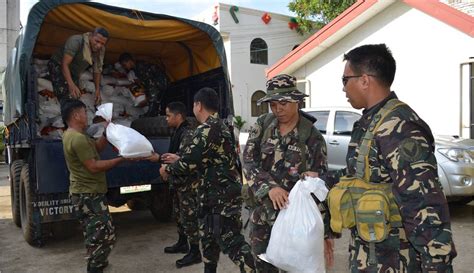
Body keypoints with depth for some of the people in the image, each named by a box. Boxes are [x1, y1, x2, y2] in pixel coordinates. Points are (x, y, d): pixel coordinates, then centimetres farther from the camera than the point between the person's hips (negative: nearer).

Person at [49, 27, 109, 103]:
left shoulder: (101, 50, -12)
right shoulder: (76, 41, -32)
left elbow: (97, 70, 0)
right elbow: (65, 64, -35)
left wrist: (97, 90, -5)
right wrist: (71, 85, -49)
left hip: (74, 72, 7)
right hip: (58, 66, -6)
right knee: (65, 99, -23)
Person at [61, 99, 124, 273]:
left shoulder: (71, 135, 11)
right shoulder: (78, 138, -23)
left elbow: (97, 147, 14)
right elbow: (94, 166, -25)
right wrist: (121, 159, -21)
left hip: (84, 193, 11)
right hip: (89, 194, -11)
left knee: (93, 233, 22)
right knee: (105, 234, -6)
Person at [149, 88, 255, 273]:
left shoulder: (207, 129, -17)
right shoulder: (220, 126, 15)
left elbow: (189, 163, -19)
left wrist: (168, 169, 0)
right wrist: (177, 159, 25)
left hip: (222, 196, -10)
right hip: (216, 194, 10)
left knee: (231, 241, -7)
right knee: (208, 237, 21)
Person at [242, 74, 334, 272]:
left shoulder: (312, 138, -11)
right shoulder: (262, 124, -2)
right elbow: (248, 162, -9)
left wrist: (325, 231, -12)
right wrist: (270, 187, -26)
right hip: (260, 214, 3)